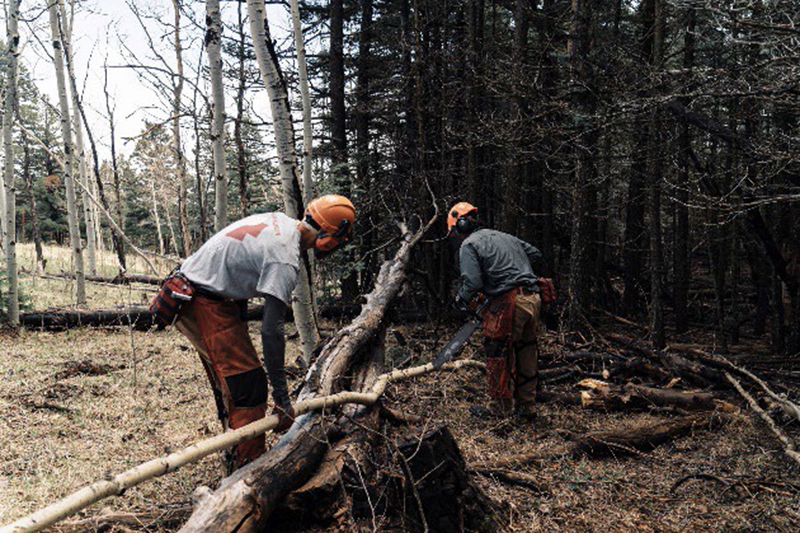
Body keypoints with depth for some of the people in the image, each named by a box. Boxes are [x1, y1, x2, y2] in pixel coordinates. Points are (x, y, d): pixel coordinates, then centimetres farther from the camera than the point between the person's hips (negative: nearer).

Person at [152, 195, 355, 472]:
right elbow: (271, 330, -26)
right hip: (205, 306, -10)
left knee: (228, 382, 17)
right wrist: (281, 395, -20)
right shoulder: (286, 261, -24)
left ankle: (237, 457, 28)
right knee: (247, 385, -9)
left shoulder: (280, 220, 4)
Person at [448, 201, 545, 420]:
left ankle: (500, 410, 14)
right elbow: (536, 255, 25)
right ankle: (526, 407, 27)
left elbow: (472, 283, -13)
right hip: (533, 298, 8)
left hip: (508, 303, -8)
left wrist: (461, 300, 6)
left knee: (498, 358, 6)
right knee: (526, 354, 17)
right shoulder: (505, 236, 21)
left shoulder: (468, 245, -2)